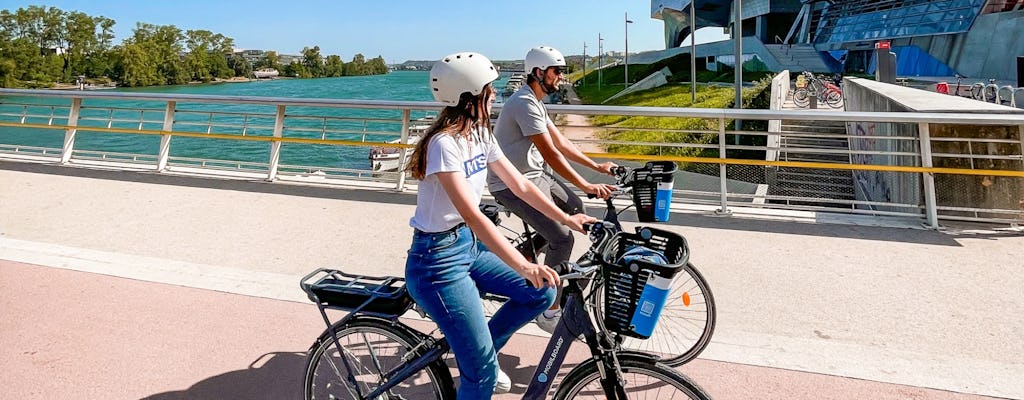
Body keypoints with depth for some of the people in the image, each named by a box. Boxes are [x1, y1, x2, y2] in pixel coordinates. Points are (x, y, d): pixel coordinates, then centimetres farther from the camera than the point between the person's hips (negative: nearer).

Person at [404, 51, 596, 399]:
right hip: (438, 258, -8)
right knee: (482, 370, -7)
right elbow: (472, 215, -33)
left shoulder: (481, 135, 3)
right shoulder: (444, 144, -24)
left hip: (470, 245, 9)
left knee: (541, 293, 3)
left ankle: (475, 350, 21)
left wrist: (566, 219, 2)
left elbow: (520, 185, 9)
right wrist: (524, 266, -40)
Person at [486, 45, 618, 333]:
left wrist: (596, 166, 10)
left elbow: (561, 141, 14)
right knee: (563, 238, -15)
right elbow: (551, 154, -26)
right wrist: (587, 186, -27)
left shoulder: (535, 102, 12)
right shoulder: (525, 104, -21)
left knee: (575, 209, 16)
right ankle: (550, 310, -4)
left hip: (534, 174, 10)